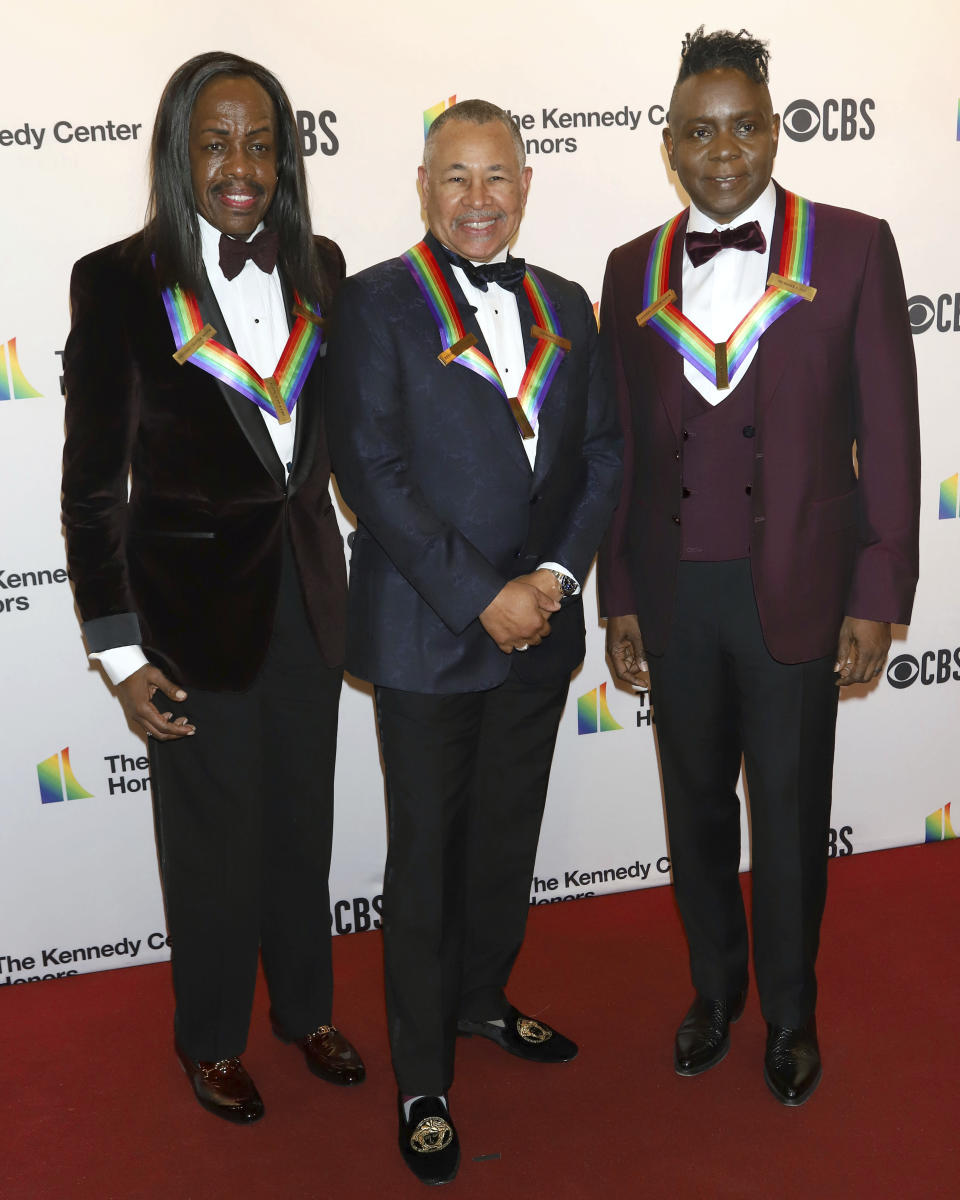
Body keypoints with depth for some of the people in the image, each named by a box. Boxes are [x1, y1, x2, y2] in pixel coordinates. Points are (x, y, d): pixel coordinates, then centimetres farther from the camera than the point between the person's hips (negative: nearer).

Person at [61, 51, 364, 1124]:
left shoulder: (317, 267, 0)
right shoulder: (119, 281, -13)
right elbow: (91, 483, -10)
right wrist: (120, 650, -12)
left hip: (307, 586, 4)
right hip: (194, 600, -4)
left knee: (304, 817, 19)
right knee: (214, 834, 12)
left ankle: (304, 1007, 42)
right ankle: (210, 1038, 36)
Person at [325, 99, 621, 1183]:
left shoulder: (565, 306, 10)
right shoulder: (376, 303, -7)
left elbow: (601, 453, 9)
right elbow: (371, 472, -14)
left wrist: (558, 575, -7)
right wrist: (481, 598, -17)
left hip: (539, 627, 5)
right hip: (427, 635, -5)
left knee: (509, 835, 18)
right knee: (426, 852, 6)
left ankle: (480, 997, 41)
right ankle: (423, 1078, 21)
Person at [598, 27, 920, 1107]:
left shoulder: (853, 248, -3)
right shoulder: (633, 271, 6)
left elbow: (888, 435, -3)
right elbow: (620, 448, 8)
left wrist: (877, 597, -7)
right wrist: (618, 599, 7)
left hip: (797, 590, -2)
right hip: (674, 591, 3)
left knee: (789, 813, 9)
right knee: (696, 802, 15)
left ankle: (789, 1011, 31)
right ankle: (714, 987, 37)